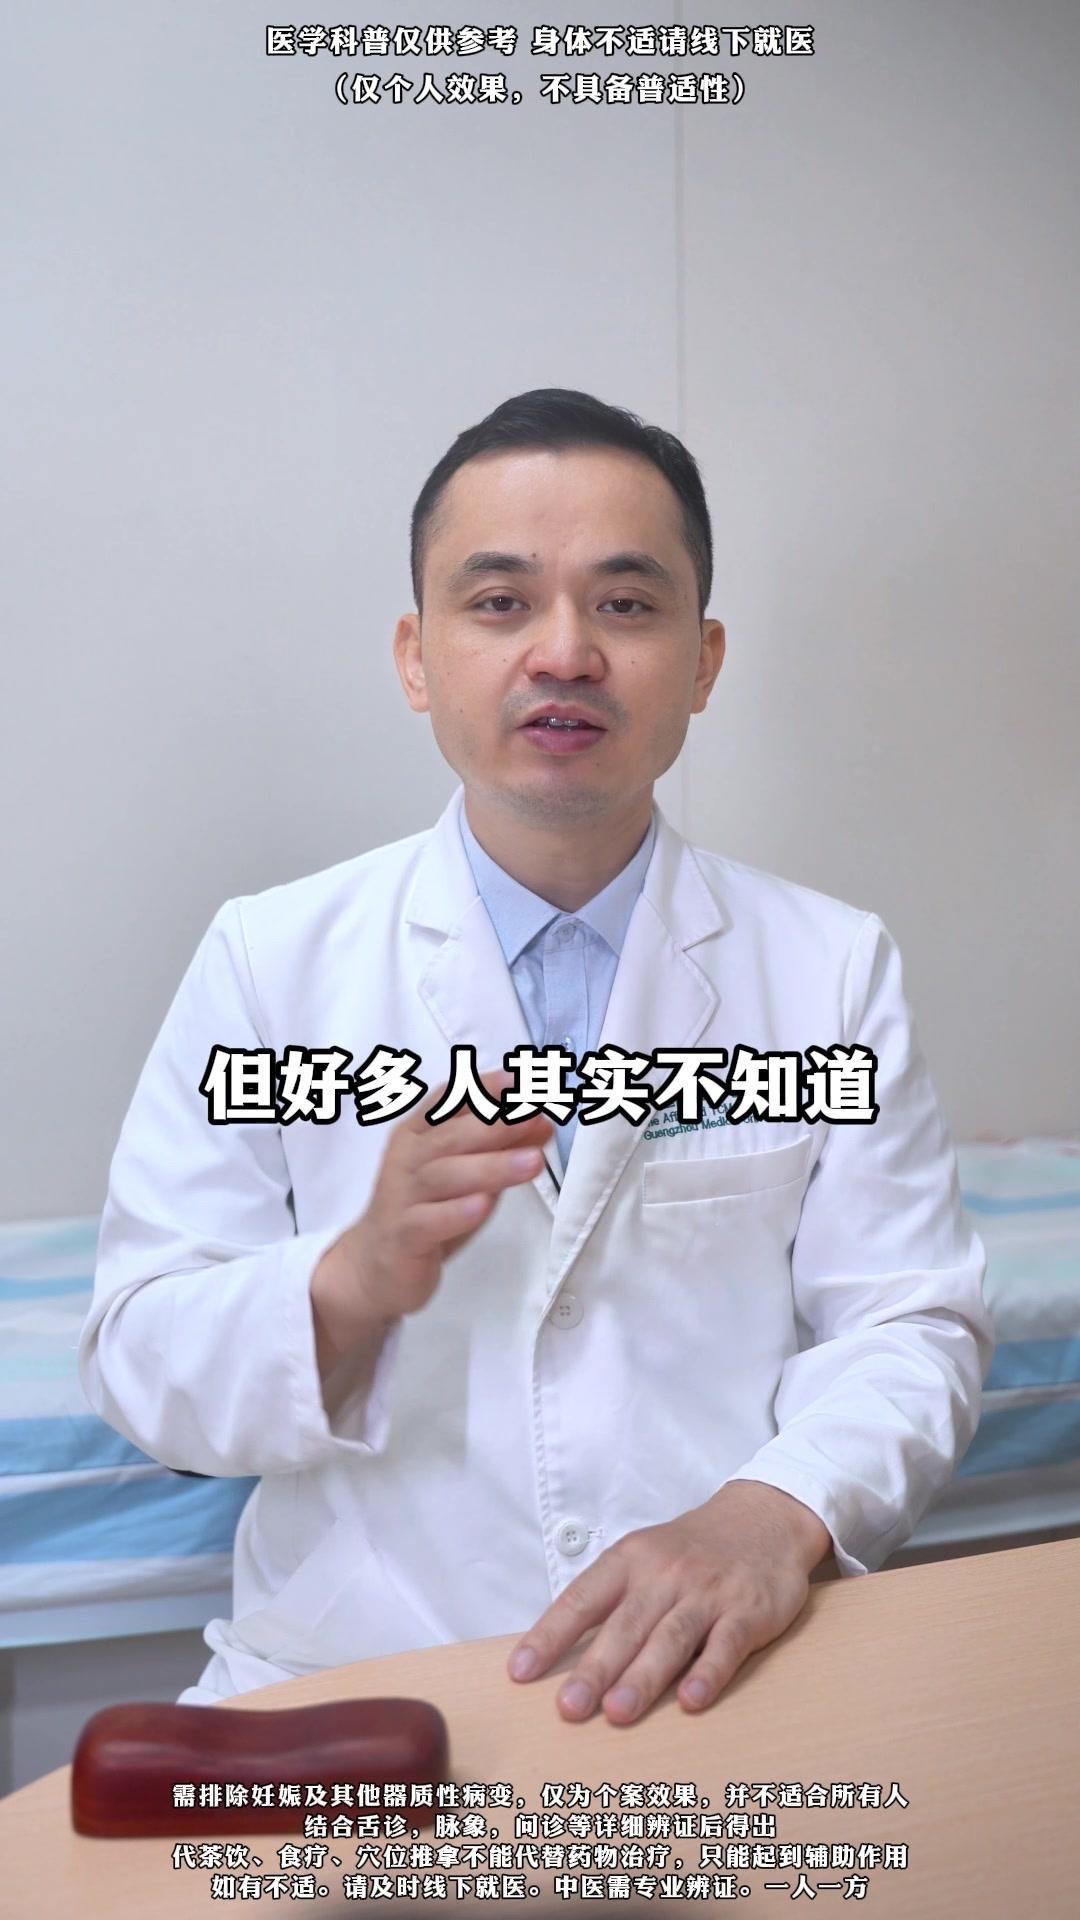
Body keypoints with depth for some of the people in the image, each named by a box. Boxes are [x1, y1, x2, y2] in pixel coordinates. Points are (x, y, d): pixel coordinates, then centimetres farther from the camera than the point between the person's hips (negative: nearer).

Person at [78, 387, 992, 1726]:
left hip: (716, 1678, 0)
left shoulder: (834, 967, 4)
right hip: (346, 1665, 0)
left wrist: (775, 1513, -19)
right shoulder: (267, 959, 1)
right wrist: (353, 1282, -21)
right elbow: (137, 1361, 0)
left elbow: (908, 1328, 2)